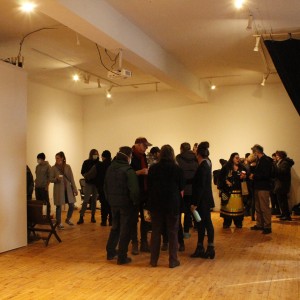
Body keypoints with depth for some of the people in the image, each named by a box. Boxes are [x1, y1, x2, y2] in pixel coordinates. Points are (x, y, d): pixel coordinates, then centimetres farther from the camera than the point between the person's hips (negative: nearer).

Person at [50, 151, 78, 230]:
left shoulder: (68, 167, 2)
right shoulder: (53, 168, -3)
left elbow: (71, 179, 4)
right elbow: (50, 179, 0)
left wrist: (75, 189, 2)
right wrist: (56, 179, -21)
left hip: (68, 189, 2)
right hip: (58, 190, -2)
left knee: (71, 205, 4)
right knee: (59, 206, 0)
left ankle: (68, 219, 28)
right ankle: (59, 223, 15)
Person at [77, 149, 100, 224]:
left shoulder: (99, 163, 2)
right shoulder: (86, 162, 0)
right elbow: (83, 172, 0)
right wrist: (87, 175, -18)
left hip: (96, 183, 2)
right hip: (89, 183, -2)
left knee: (94, 200, 7)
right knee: (86, 200, -7)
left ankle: (93, 216, 15)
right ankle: (81, 217, -5)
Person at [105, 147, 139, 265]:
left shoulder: (110, 168, 5)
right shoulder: (129, 170, -17)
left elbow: (105, 186, 12)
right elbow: (134, 189, -23)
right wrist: (136, 202, -8)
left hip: (113, 203, 6)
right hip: (126, 203, -6)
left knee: (115, 227, 21)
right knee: (125, 230, 4)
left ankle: (110, 252, 27)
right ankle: (122, 257, 9)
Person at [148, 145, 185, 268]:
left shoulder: (153, 169, 0)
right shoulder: (177, 169, -5)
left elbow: (149, 187, 6)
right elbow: (181, 189, -1)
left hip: (156, 203, 2)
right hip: (173, 204, -2)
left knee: (155, 232, 10)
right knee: (173, 232, 7)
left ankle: (153, 260, 15)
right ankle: (173, 261, 11)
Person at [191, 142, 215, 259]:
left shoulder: (203, 166, -18)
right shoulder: (207, 162, 7)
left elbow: (201, 186, -21)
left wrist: (195, 203, -20)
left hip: (203, 200, -8)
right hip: (205, 199, 8)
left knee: (206, 223, 0)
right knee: (201, 223, 10)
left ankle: (210, 249, 10)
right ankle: (200, 249, 15)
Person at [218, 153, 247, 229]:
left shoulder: (242, 168, 9)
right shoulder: (226, 167, -1)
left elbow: (244, 177, 12)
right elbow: (221, 177, -3)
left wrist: (243, 177, -8)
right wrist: (226, 181, -14)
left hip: (238, 191, 3)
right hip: (228, 190, -2)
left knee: (238, 206, 3)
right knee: (228, 206, 0)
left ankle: (238, 223, 15)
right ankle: (227, 223, 10)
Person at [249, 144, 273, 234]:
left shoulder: (266, 161, -15)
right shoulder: (259, 160, 15)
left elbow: (266, 175, -23)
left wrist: (254, 176, -14)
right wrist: (252, 174, 2)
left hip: (263, 188, -10)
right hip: (258, 187, 10)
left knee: (264, 208, -6)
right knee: (258, 208, 15)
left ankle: (267, 227, -1)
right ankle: (259, 225, 24)